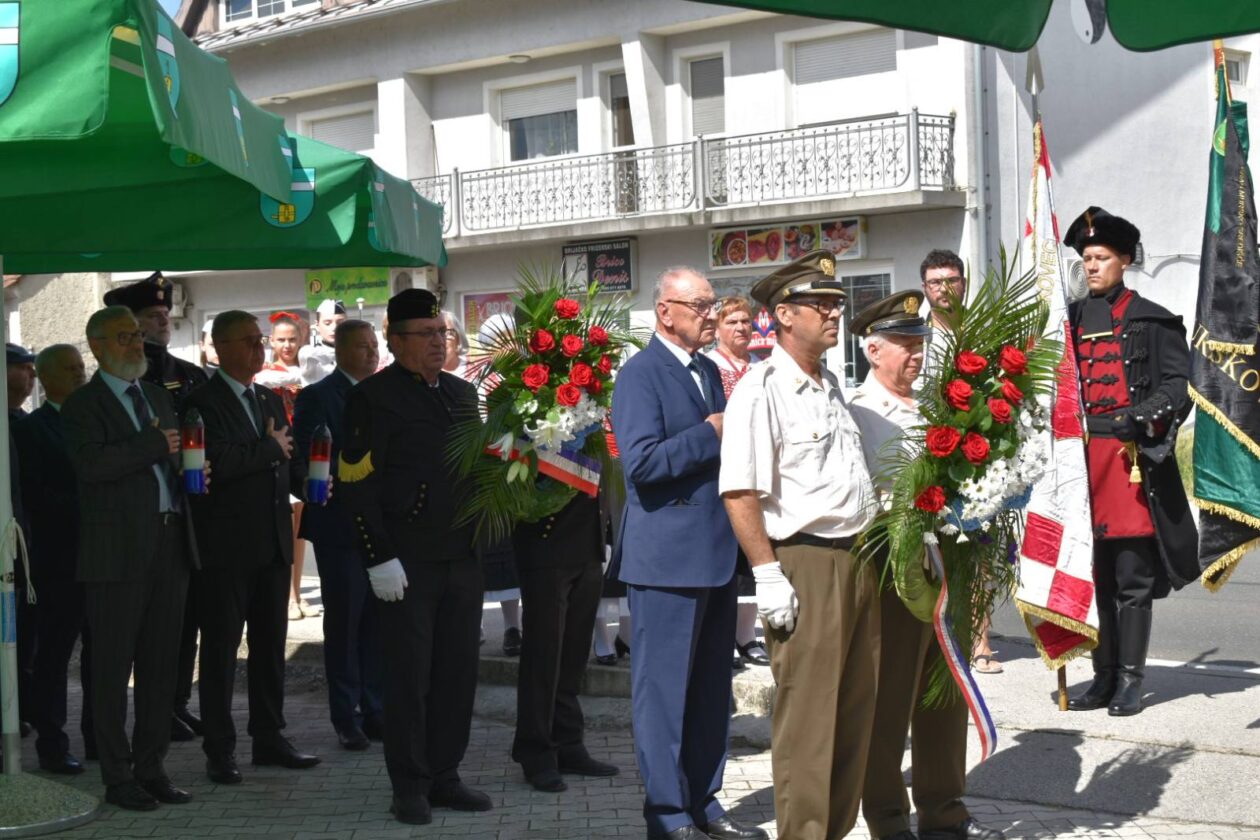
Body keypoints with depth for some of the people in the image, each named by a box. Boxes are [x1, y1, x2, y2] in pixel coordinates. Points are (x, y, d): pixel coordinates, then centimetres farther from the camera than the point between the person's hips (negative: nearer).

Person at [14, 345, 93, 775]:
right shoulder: (30, 428, -3)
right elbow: (36, 496, -12)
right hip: (60, 558, -6)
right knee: (54, 653, 0)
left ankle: (99, 735, 19)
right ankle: (51, 745, 6)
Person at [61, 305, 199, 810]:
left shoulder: (159, 397, 19)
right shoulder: (83, 405, -3)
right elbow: (90, 463, -20)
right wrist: (154, 444, -18)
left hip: (170, 542, 7)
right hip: (117, 551, -6)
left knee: (161, 663, 10)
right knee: (113, 667, 1)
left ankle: (151, 768, 20)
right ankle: (118, 777, 9)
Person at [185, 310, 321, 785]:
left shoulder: (271, 402, 16)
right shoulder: (203, 402, -9)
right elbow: (218, 461, -23)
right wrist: (271, 448, -12)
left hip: (273, 543, 7)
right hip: (226, 547, -7)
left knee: (271, 643, 12)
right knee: (221, 646, 1)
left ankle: (269, 738, 22)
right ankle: (220, 750, 7)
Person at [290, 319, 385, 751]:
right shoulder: (317, 397, -5)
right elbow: (302, 463, -7)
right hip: (340, 528, -5)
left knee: (376, 624, 9)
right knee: (343, 624, 2)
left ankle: (374, 712, 18)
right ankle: (347, 720, 9)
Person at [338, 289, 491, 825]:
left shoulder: (462, 393, 14)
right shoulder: (372, 398, -6)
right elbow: (357, 485, -10)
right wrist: (380, 559, -14)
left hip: (463, 558, 6)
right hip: (409, 563, -6)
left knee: (458, 673, 9)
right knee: (409, 676, 1)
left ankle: (444, 778, 20)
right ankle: (410, 788, 12)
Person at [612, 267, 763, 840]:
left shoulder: (708, 371, 15)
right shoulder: (640, 373, -11)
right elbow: (641, 462, -21)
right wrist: (711, 434, -16)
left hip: (715, 552, 8)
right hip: (667, 559, -8)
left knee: (711, 690, 13)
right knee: (665, 688, 1)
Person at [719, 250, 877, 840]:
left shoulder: (830, 386, 16)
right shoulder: (762, 390, -12)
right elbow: (739, 493, -18)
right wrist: (769, 577, -21)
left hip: (858, 562, 9)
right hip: (805, 566, -9)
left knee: (855, 712, 14)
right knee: (806, 720, -4)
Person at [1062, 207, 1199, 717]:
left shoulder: (1153, 321, 2)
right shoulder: (1072, 320, 14)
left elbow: (1180, 386, -4)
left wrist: (1146, 413, -20)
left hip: (1132, 458, -4)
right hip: (1082, 459, 4)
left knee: (1133, 577, -1)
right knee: (1094, 574, 8)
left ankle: (1130, 680, 6)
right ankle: (1104, 677, 16)